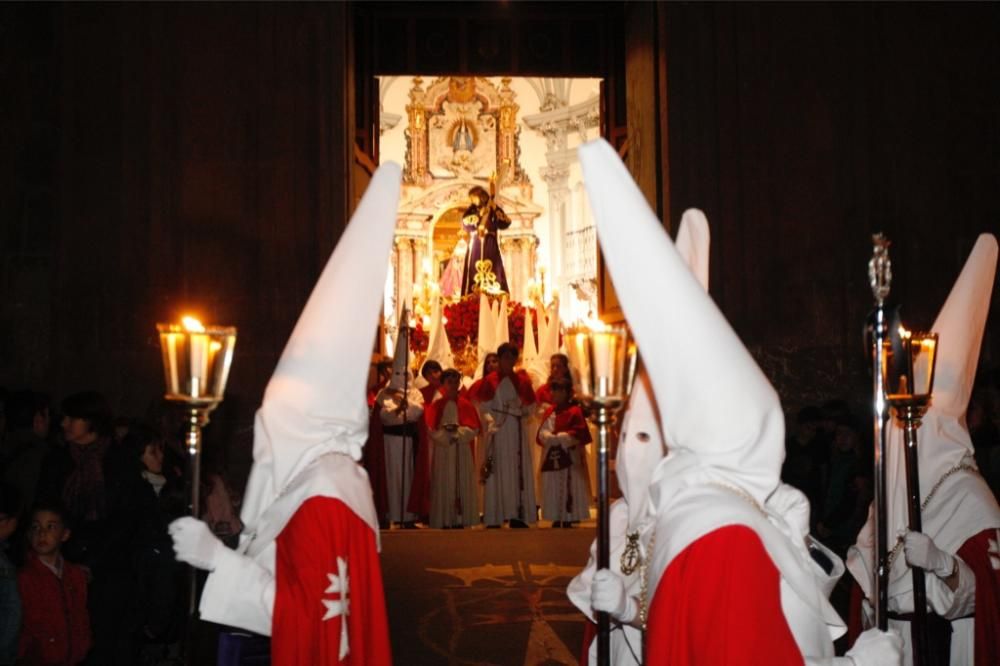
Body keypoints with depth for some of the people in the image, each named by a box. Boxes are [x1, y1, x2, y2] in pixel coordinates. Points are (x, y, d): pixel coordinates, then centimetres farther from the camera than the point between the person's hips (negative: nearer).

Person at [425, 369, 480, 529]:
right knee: (443, 485, -3)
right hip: (442, 451, -1)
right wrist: (448, 434, -15)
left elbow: (473, 429, 0)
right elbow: (432, 430, -2)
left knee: (462, 485, -1)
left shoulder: (466, 405, 8)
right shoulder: (436, 406, 6)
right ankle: (444, 521, -2)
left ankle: (460, 520, 1)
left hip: (463, 451, 1)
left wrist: (457, 432, -14)